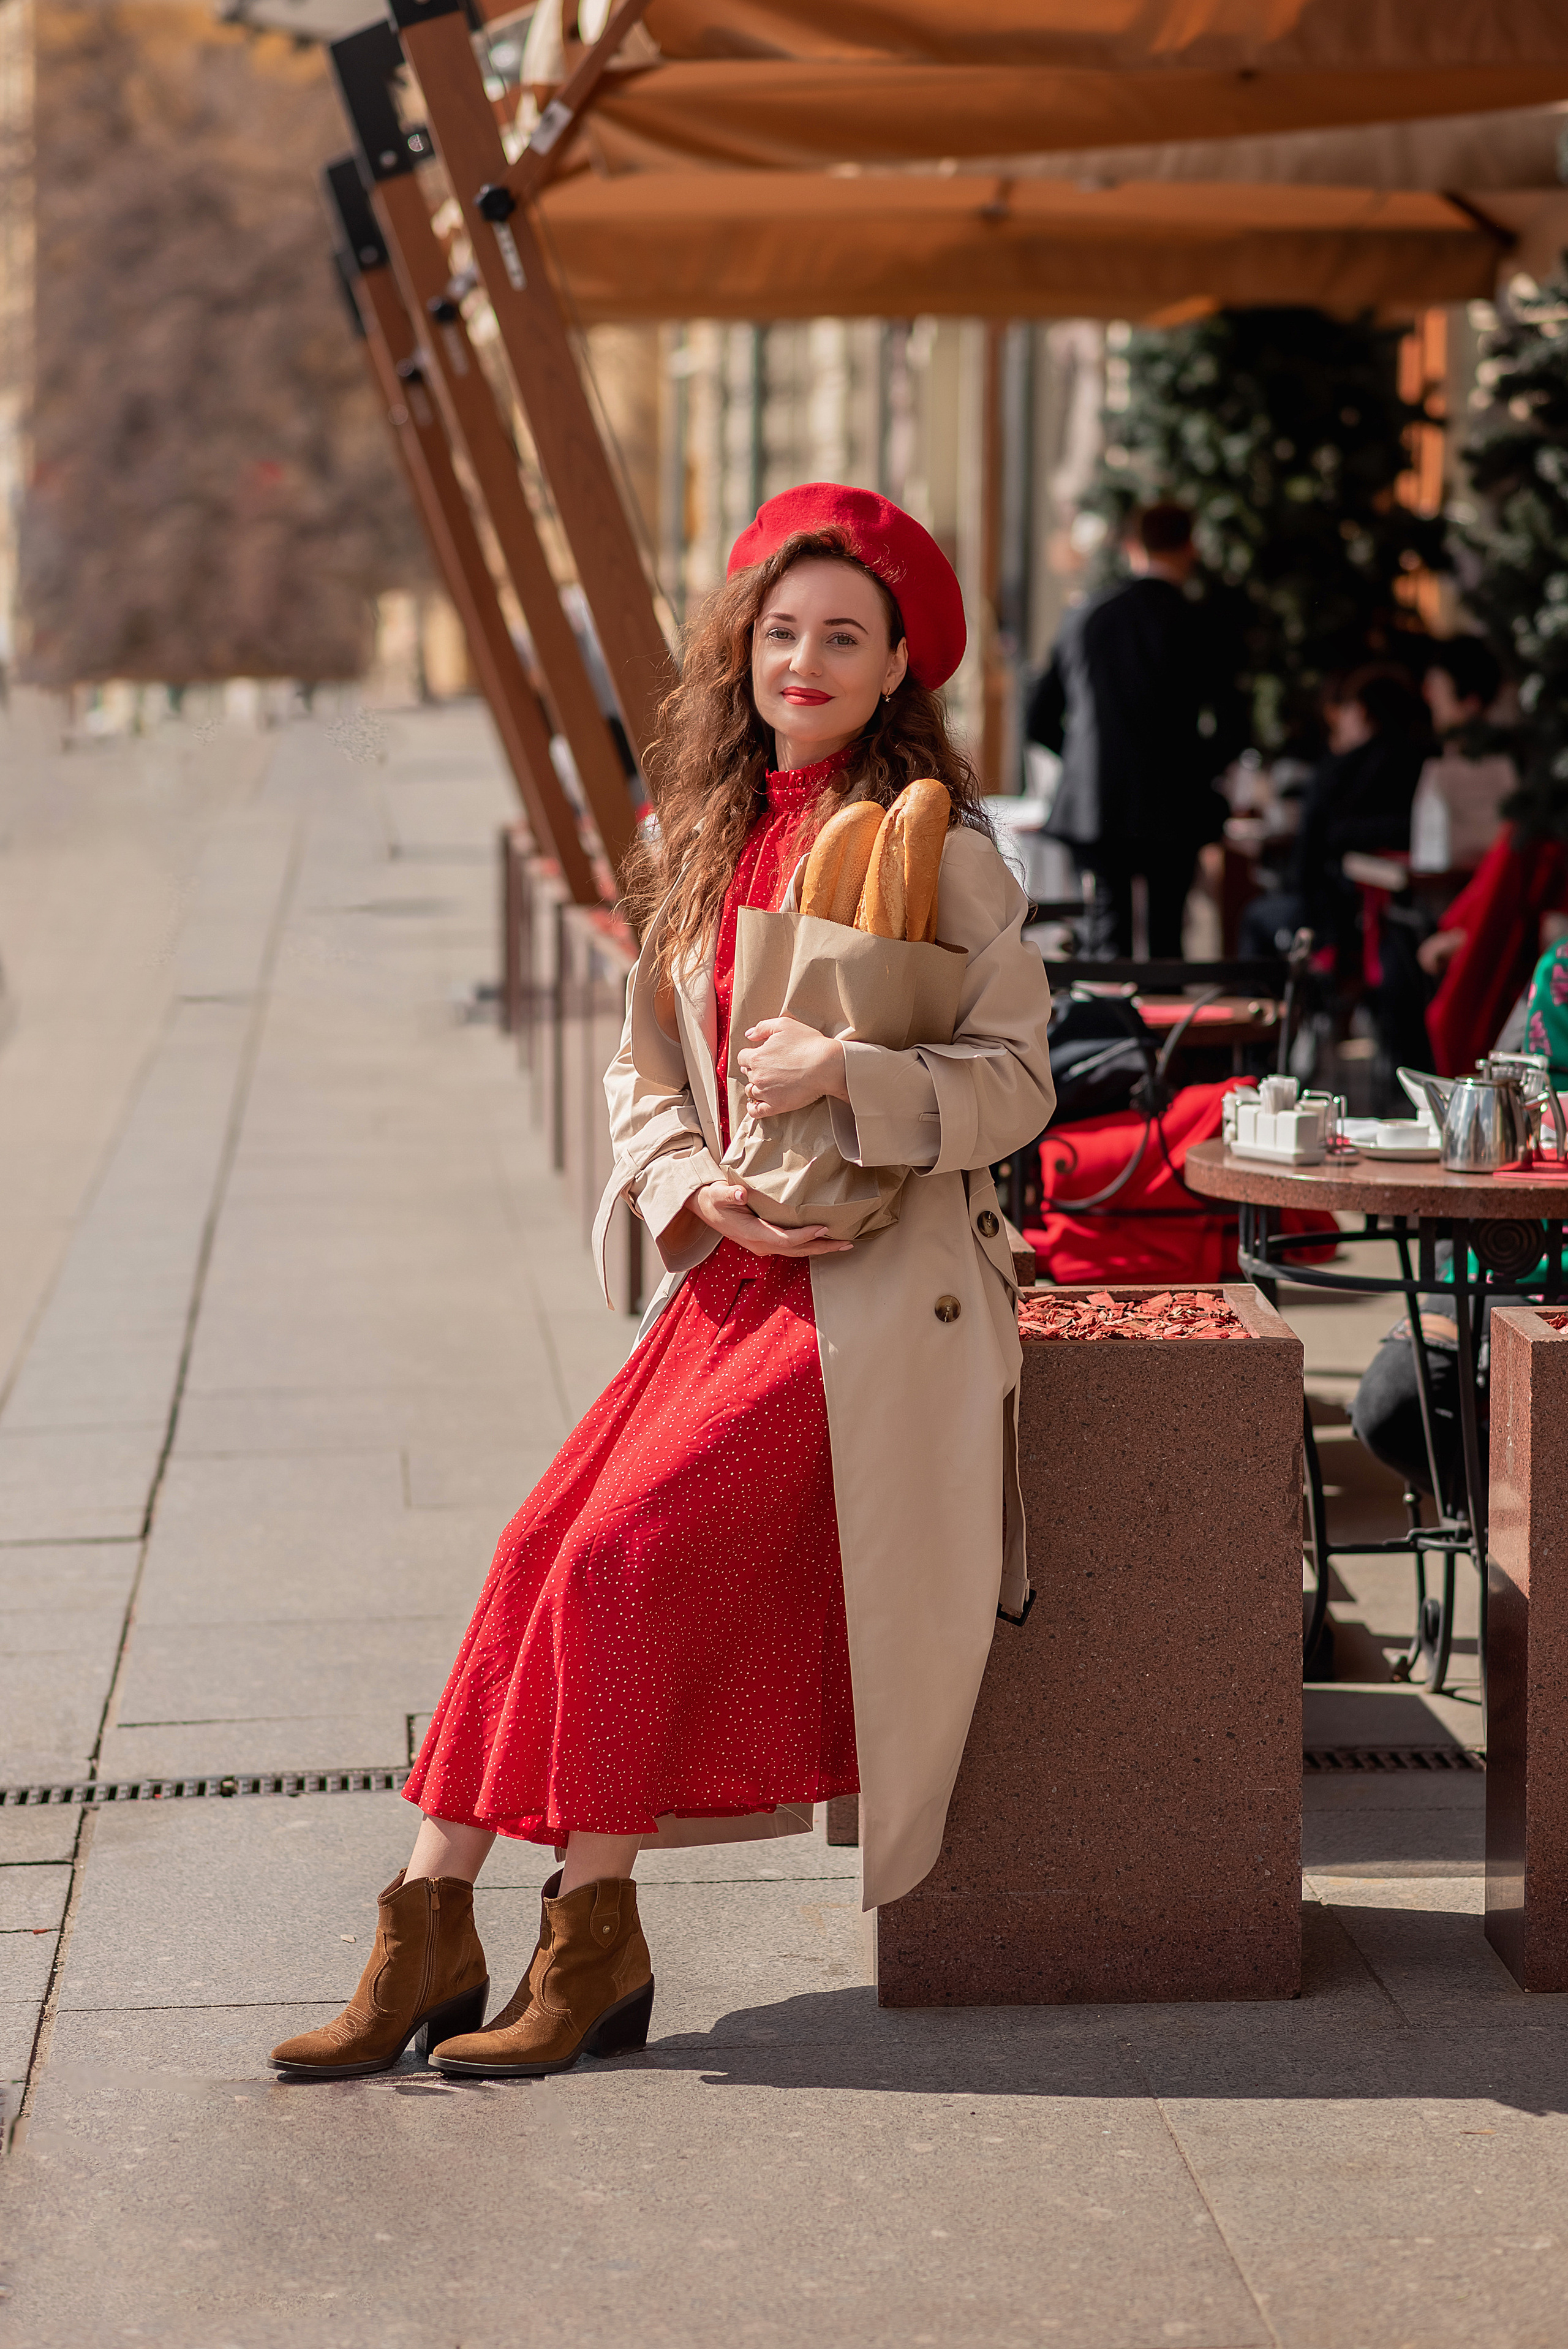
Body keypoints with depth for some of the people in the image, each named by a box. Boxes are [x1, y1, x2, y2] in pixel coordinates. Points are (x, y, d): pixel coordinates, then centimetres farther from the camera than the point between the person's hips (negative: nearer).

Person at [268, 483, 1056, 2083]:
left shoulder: (934, 846, -4)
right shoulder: (709, 840, 15)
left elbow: (1014, 1077, -8)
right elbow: (639, 1074, 15)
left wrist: (843, 1075, -23)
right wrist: (694, 1187, -5)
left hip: (881, 1283, -6)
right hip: (734, 1273, 6)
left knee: (627, 1548, -18)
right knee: (542, 1548, -8)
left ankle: (596, 1949, -6)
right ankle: (430, 1933, -5)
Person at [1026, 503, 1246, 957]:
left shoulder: (1084, 617, 6)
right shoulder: (1200, 622, -4)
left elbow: (1038, 722, 11)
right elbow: (1231, 731, -8)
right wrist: (1194, 769, 11)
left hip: (1091, 806, 2)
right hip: (1172, 809, -2)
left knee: (1108, 941, 4)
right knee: (1165, 938, 6)